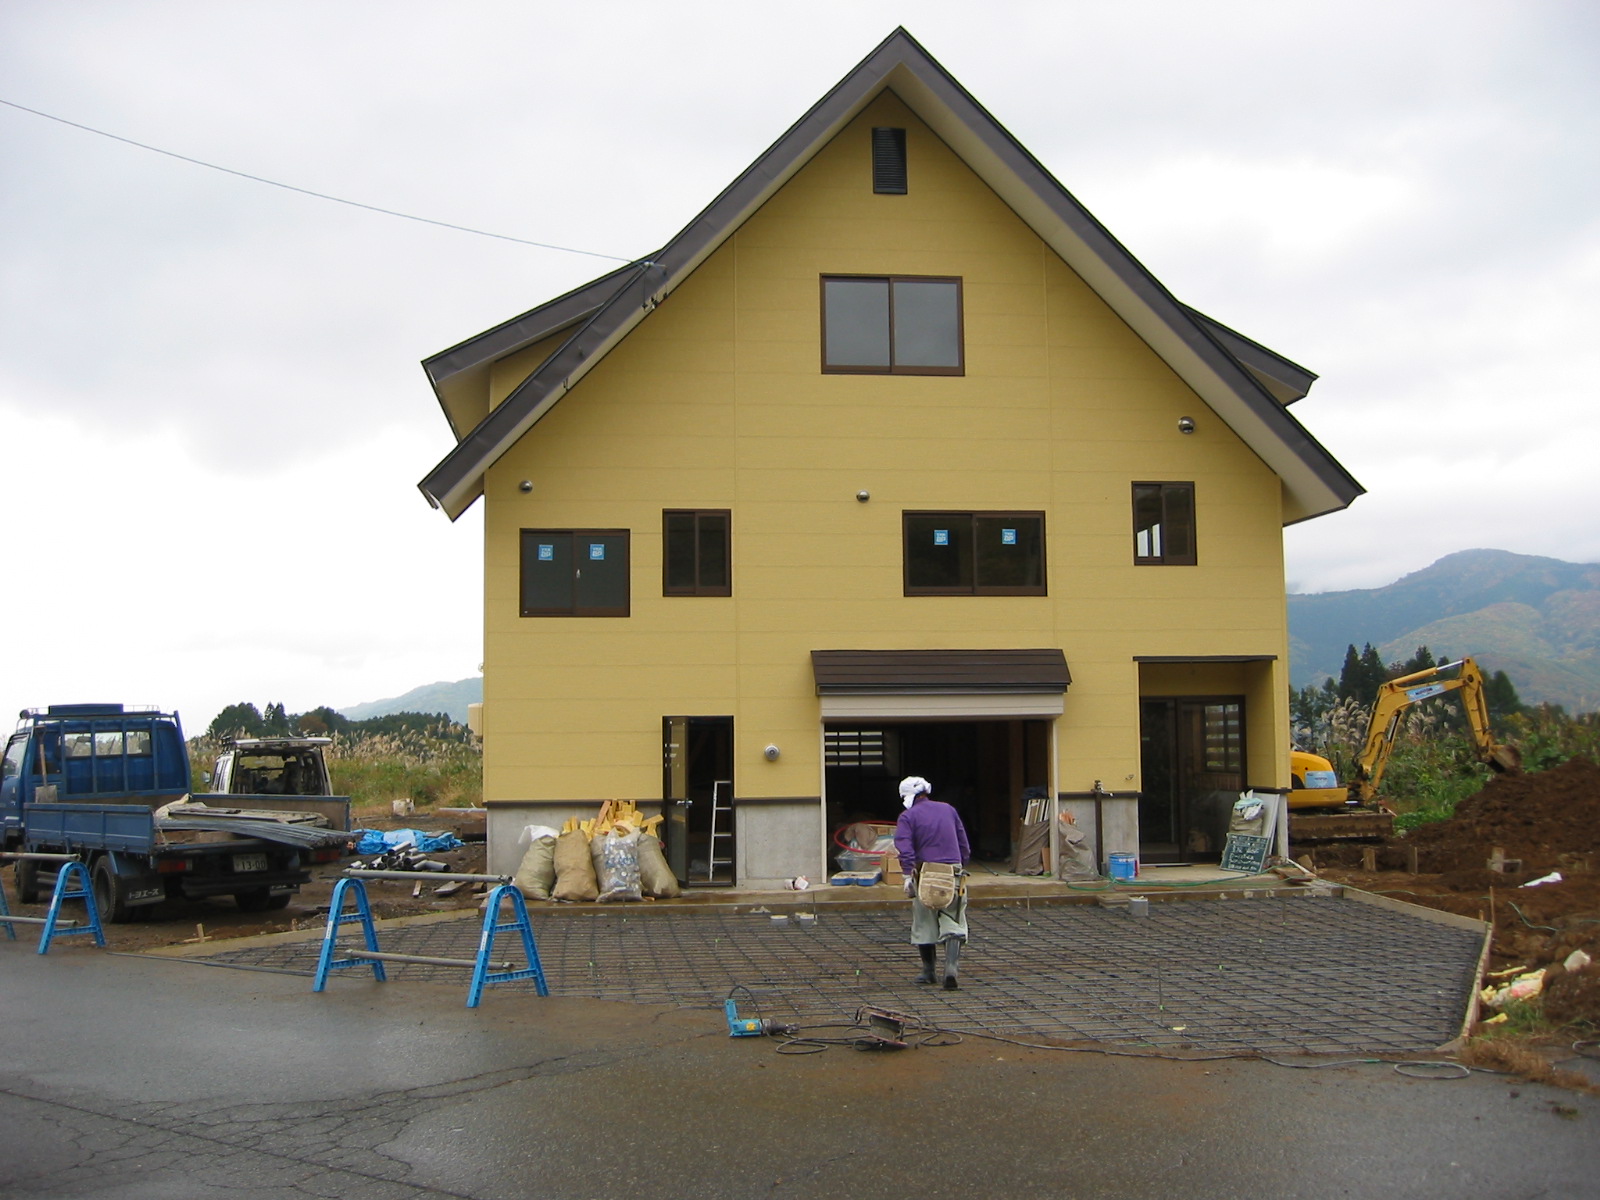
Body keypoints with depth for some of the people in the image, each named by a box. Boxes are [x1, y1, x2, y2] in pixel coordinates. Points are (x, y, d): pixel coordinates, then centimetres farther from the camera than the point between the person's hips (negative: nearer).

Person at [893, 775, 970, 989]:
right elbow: (964, 846, 16)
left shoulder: (908, 817, -1)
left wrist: (908, 876, -14)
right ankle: (951, 968, -16)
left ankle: (928, 971, 21)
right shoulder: (948, 810, 13)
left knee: (925, 924, 12)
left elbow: (905, 849, -13)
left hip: (926, 874, -2)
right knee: (953, 925, 2)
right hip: (953, 873, 2)